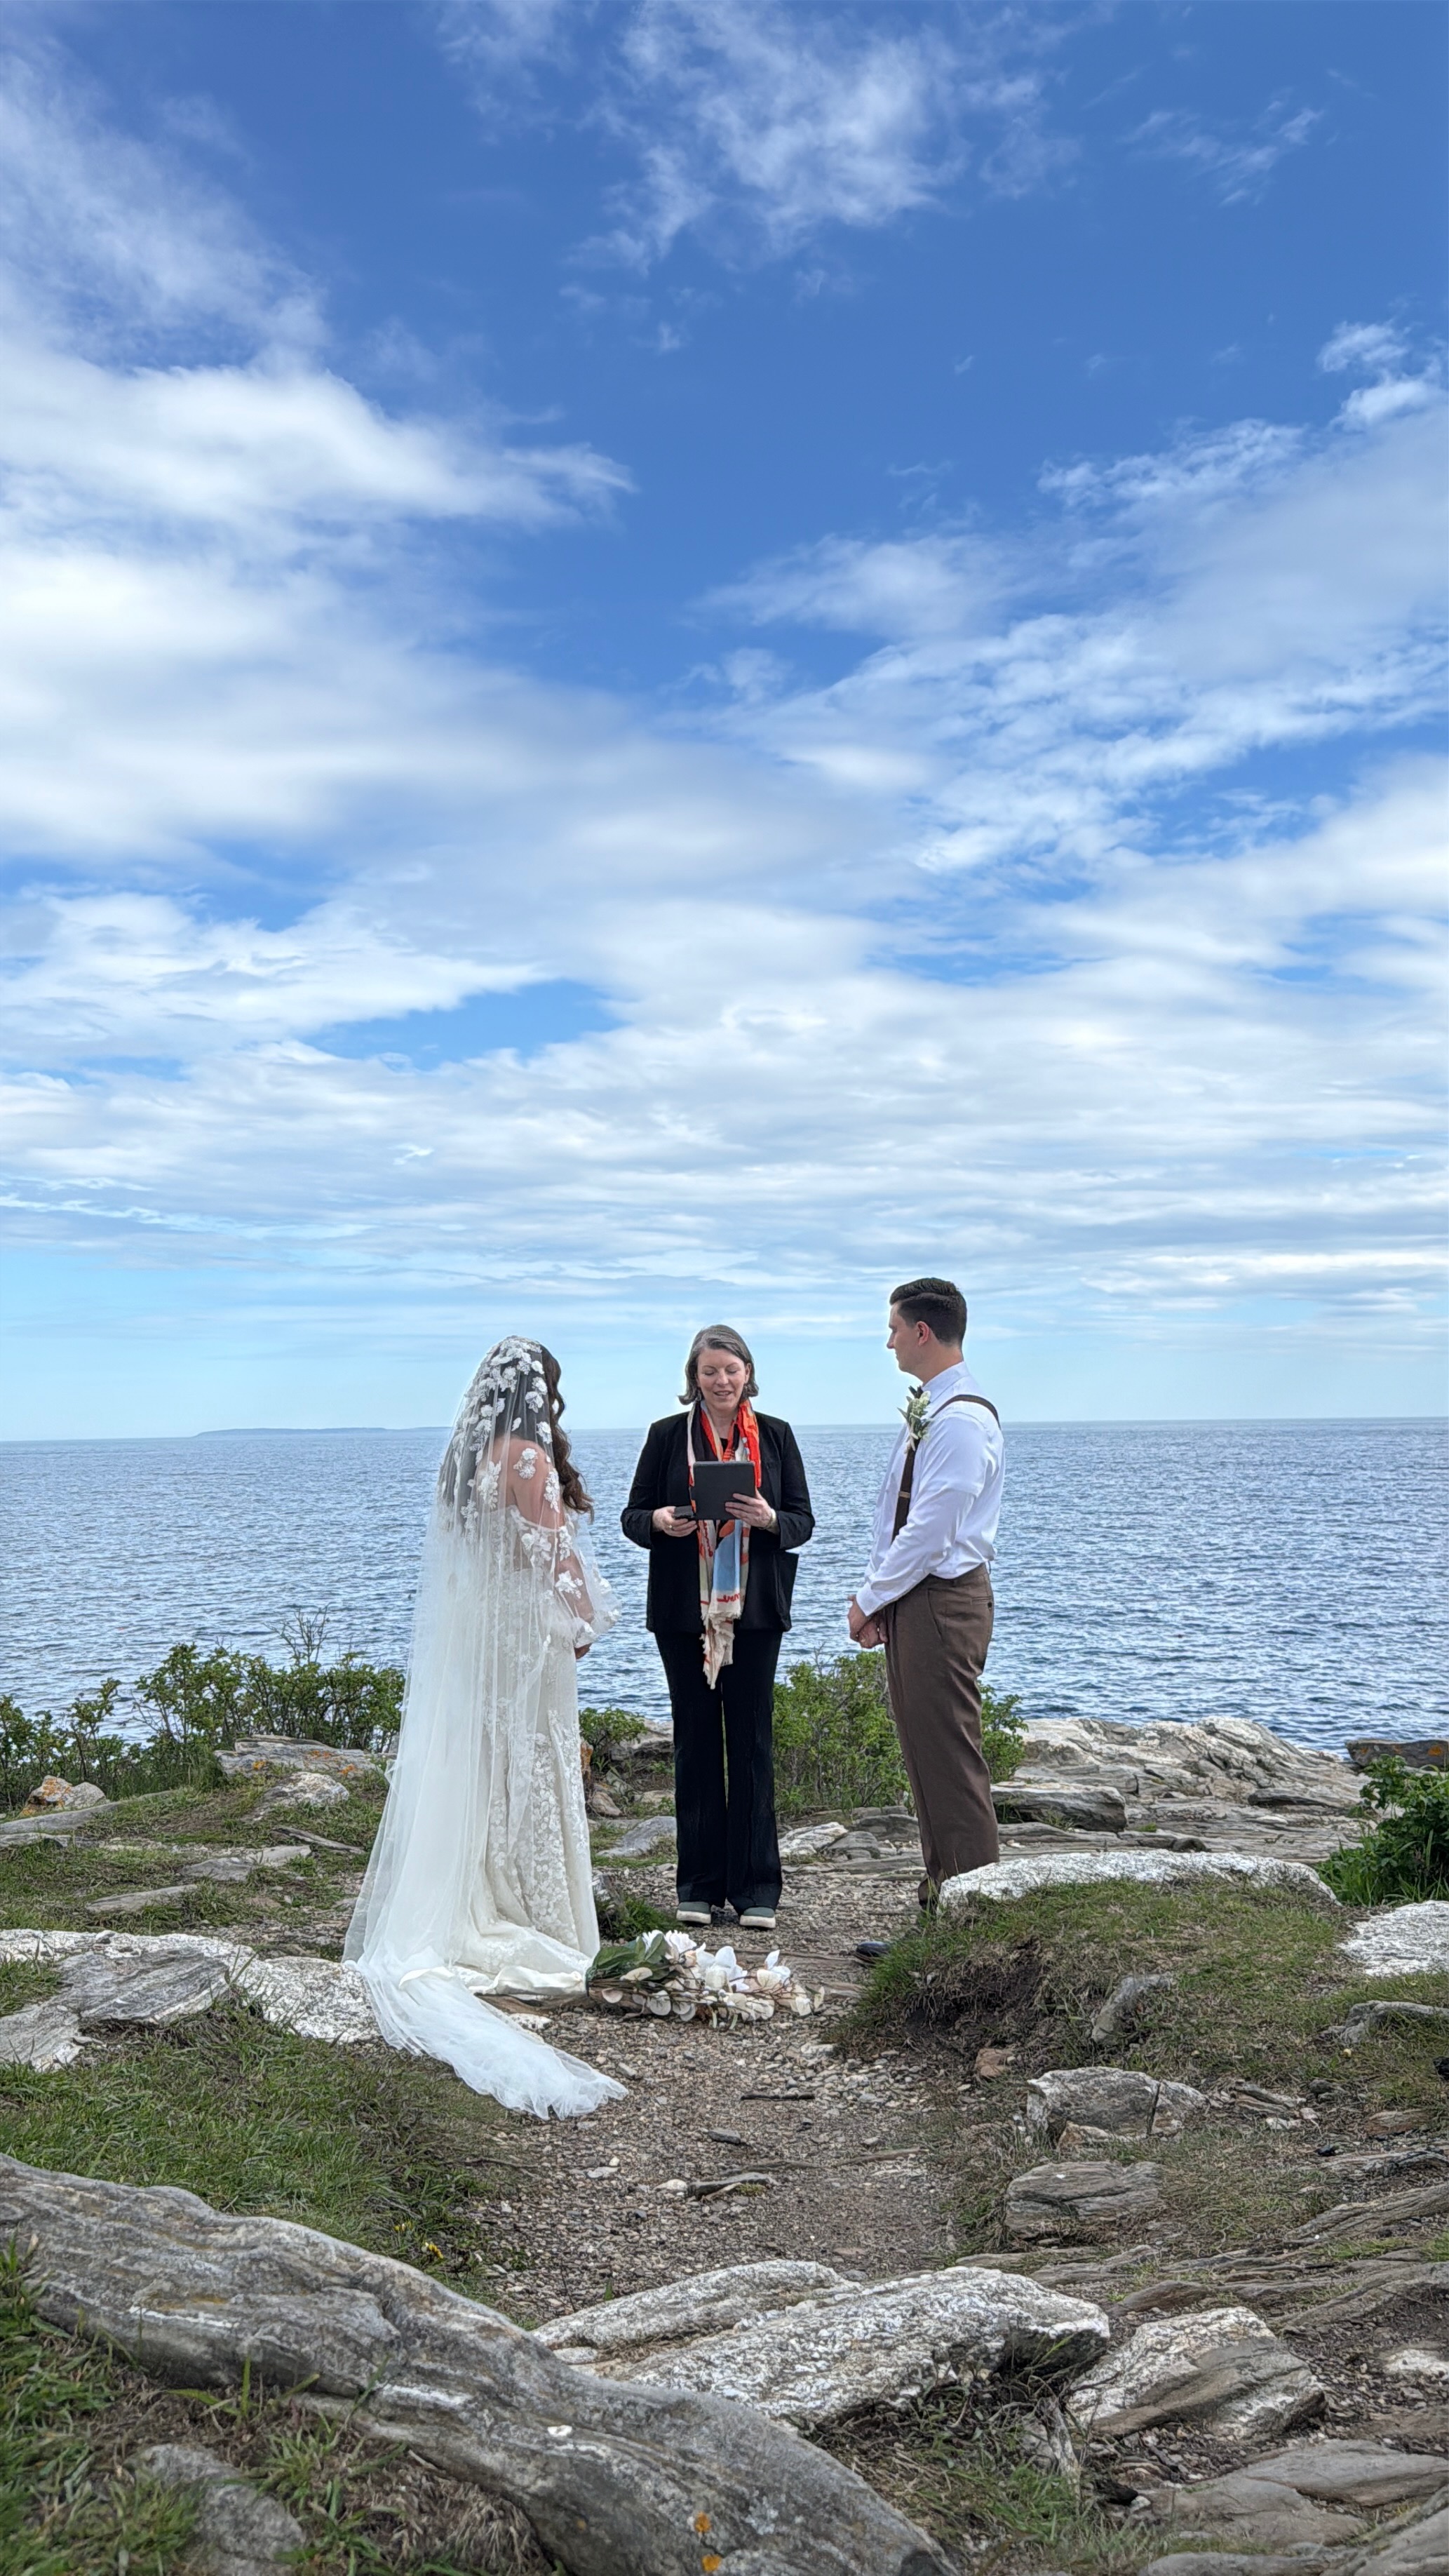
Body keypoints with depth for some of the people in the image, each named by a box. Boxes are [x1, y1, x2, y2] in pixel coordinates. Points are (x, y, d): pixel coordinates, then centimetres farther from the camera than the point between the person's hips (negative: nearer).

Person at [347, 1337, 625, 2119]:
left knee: (468, 1764, 12)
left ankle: (462, 1905, 17)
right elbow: (553, 1553, -14)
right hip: (525, 1629, -7)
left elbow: (448, 1548, 12)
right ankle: (528, 1916, 9)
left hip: (463, 1627, 7)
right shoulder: (529, 1458, -16)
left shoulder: (463, 1455, 7)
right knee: (524, 1769, 1)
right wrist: (581, 1618, 1)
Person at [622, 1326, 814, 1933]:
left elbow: (803, 1520, 5)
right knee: (695, 1740, 5)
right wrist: (661, 1521, -17)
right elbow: (633, 1516, 5)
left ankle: (755, 1888, 9)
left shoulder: (775, 1434, 5)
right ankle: (698, 1884, 15)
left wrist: (770, 1519, -16)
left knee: (752, 1740, 0)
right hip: (685, 1611, 0)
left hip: (754, 1609, 0)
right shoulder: (668, 1435, 4)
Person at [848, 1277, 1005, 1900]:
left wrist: (870, 1599, -11)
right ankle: (941, 1888, 26)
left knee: (949, 1753, -4)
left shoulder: (962, 1419, -18)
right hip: (910, 1599, 10)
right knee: (922, 1749, 16)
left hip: (942, 1601, -10)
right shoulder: (926, 1411, 14)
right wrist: (875, 1597, 8)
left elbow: (930, 1531, -20)